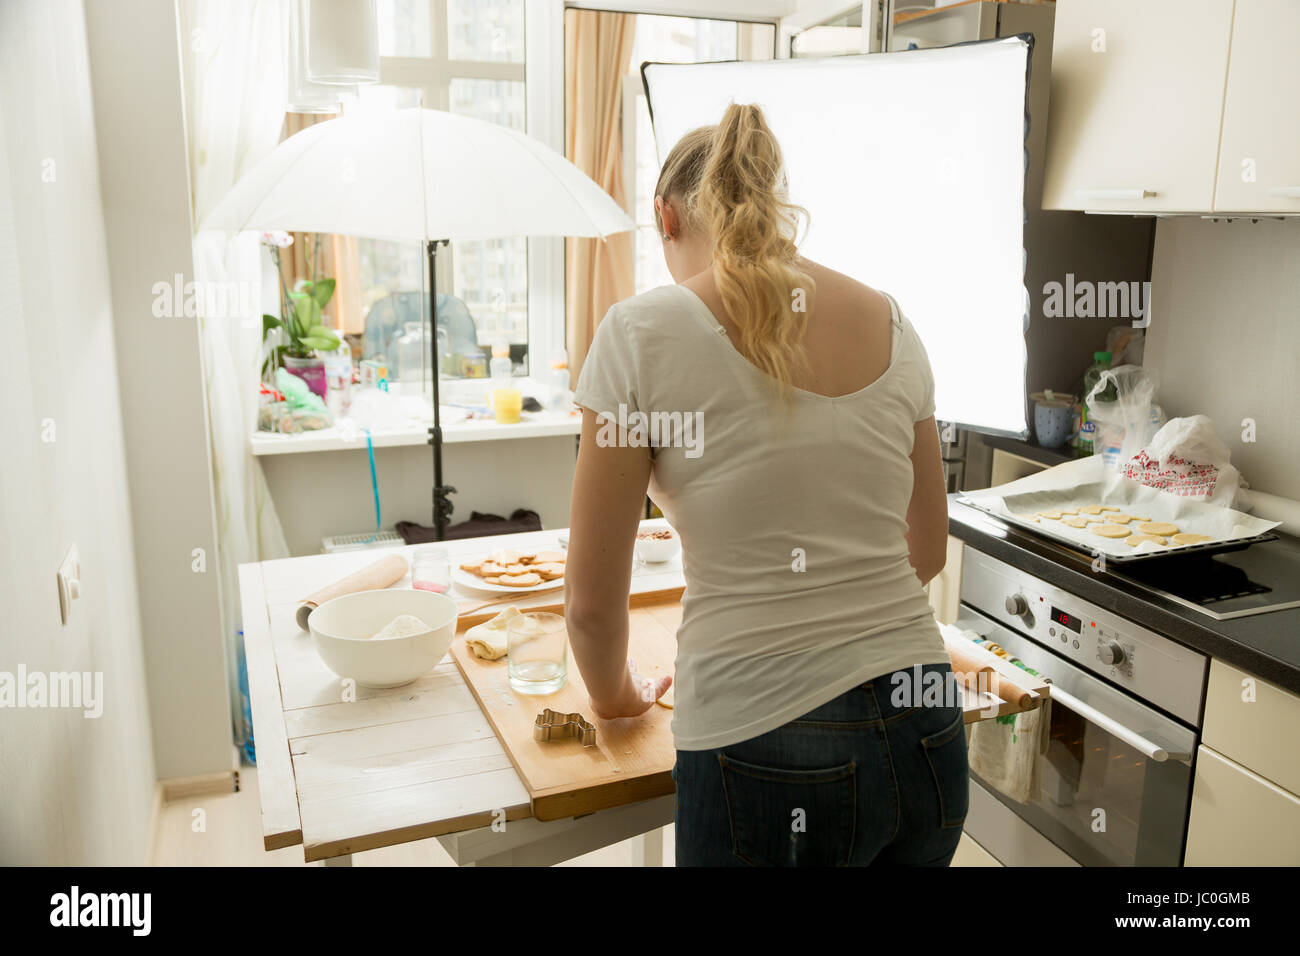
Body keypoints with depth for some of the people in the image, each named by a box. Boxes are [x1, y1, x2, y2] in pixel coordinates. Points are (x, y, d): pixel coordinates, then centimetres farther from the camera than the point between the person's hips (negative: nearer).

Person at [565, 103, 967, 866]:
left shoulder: (645, 333, -10)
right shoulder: (889, 322, 4)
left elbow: (593, 599, -6)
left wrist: (617, 694, 14)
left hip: (764, 754, -5)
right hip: (924, 738, 5)